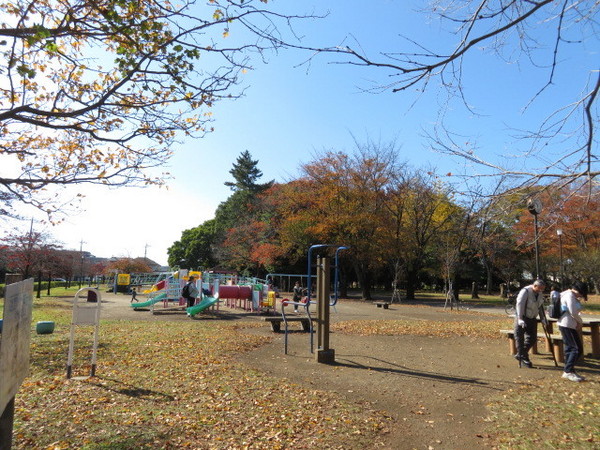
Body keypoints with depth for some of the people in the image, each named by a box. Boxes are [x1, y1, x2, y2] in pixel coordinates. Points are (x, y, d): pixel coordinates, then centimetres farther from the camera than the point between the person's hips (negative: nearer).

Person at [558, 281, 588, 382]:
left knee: (570, 348, 13)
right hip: (567, 325, -10)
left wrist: (578, 323, 4)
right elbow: (573, 312, -17)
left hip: (568, 325, 10)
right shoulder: (570, 295, -14)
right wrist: (580, 321, 0)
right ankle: (568, 371, -5)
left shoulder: (571, 295, 18)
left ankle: (568, 372, 18)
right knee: (577, 348, -7)